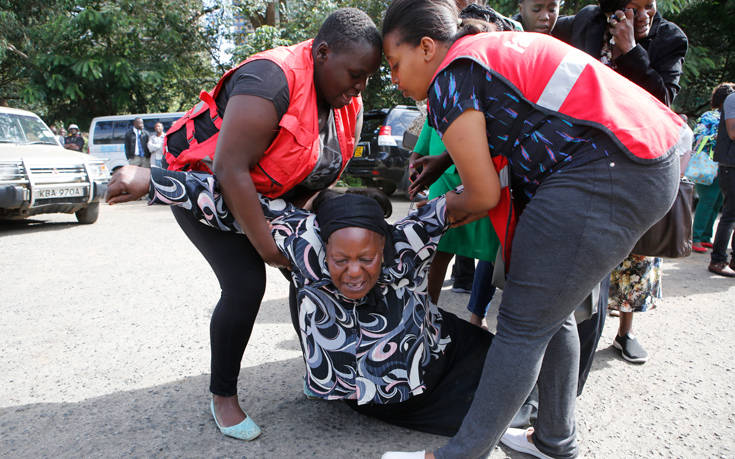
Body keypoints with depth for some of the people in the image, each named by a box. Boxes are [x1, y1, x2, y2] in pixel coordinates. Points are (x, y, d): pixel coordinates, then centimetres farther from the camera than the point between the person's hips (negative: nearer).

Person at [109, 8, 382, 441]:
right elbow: (230, 168, -36)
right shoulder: (272, 80, -33)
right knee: (246, 284, -18)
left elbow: (324, 170, 3)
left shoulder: (349, 103, -7)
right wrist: (267, 245, -30)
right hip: (203, 182, -8)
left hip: (266, 190, 8)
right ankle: (223, 397, 3)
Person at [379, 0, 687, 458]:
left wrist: (453, 209, 15)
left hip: (604, 174, -10)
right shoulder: (495, 47, 21)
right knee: (553, 311, 18)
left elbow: (485, 194, -4)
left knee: (523, 325, -4)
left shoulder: (449, 81, -7)